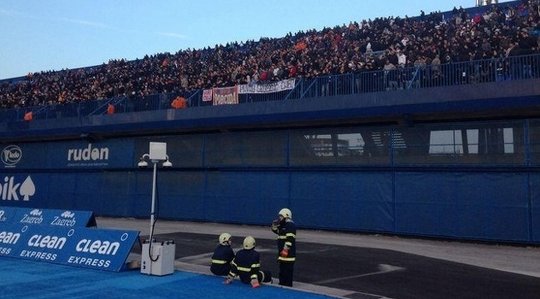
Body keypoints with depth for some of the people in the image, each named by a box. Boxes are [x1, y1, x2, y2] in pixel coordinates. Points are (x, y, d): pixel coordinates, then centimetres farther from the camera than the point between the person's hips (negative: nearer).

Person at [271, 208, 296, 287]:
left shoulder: (290, 225, -15)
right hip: (283, 253, 11)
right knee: (282, 270, 18)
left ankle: (288, 286, -8)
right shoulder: (283, 225, 17)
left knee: (287, 270, -10)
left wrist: (286, 249, -27)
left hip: (288, 253, -11)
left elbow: (290, 238, -23)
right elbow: (275, 230, 29)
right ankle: (282, 284, 27)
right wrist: (275, 224, 8)